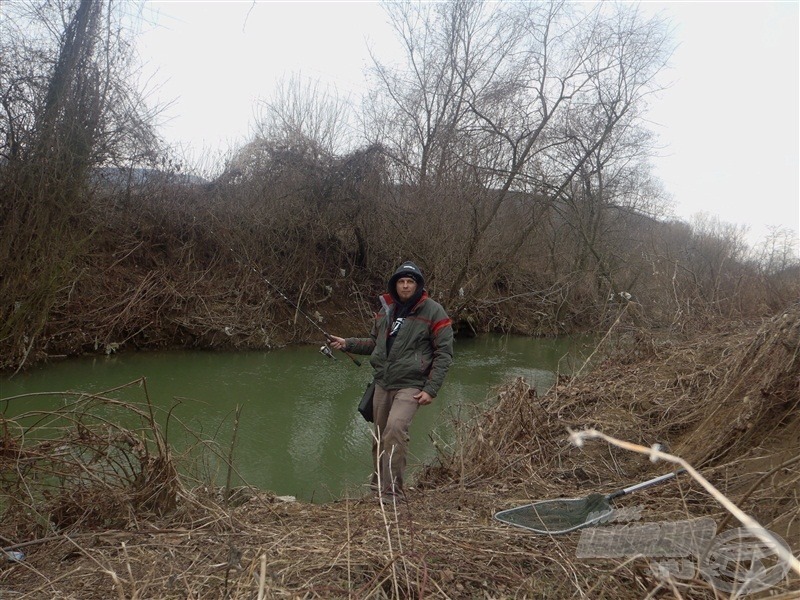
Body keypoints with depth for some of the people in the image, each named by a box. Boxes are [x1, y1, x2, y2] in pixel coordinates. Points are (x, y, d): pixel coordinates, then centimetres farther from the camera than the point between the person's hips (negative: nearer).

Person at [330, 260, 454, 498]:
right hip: (382, 383, 6)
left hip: (410, 385, -6)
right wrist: (347, 344, 8)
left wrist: (431, 389, -13)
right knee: (380, 437, 14)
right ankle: (377, 485, 33)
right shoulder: (386, 309, 10)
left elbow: (444, 353, -7)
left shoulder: (433, 311, -7)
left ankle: (390, 490, -16)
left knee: (395, 428, -25)